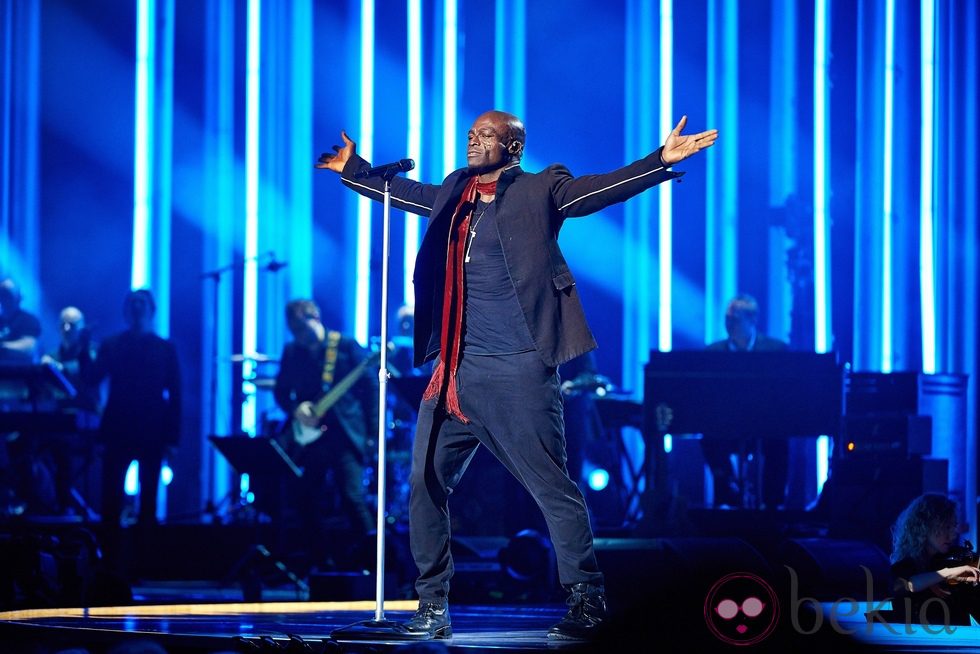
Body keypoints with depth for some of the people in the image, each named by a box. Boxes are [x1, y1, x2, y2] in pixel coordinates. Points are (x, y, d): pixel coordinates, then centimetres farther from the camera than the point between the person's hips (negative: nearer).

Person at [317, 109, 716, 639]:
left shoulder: (539, 190, 1)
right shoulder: (452, 193, 16)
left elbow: (598, 189, -10)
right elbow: (403, 193, 34)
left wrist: (661, 160, -21)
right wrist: (352, 170, 42)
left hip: (518, 371, -6)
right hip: (454, 372, 6)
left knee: (552, 486, -6)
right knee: (426, 483, 4)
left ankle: (587, 599, 2)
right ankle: (432, 604, 15)